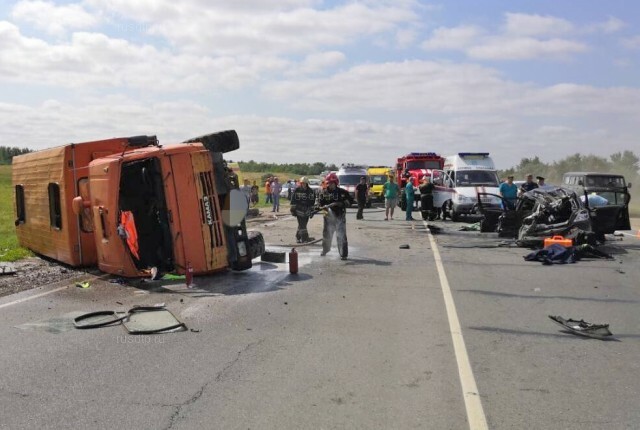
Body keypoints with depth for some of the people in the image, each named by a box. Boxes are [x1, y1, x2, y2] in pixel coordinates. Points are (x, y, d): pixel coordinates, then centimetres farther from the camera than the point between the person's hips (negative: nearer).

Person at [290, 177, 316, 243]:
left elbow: (312, 202, 12)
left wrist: (312, 210, 11)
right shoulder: (297, 190, -5)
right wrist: (293, 209, -4)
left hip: (307, 211, 4)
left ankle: (298, 237, 23)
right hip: (299, 210, -4)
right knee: (302, 225, -9)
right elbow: (293, 201, -2)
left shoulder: (311, 191, 4)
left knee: (302, 225, 10)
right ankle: (305, 238, -11)